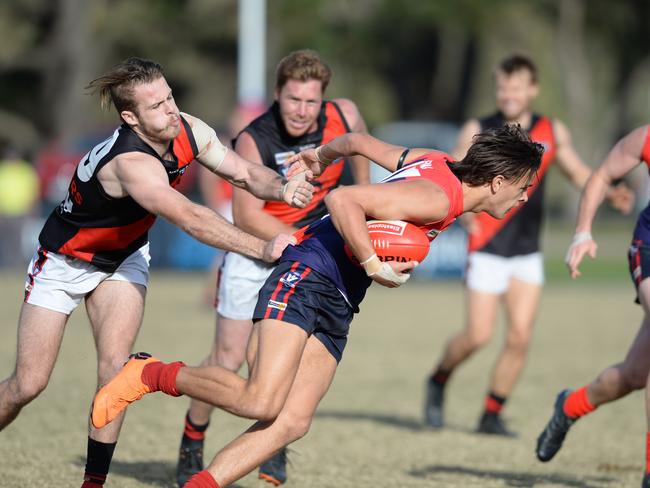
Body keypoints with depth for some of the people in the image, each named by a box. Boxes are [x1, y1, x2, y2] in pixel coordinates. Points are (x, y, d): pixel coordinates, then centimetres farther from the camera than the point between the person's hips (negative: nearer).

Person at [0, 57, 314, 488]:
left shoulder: (190, 132, -18)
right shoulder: (131, 163, -40)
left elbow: (244, 173, -6)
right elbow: (191, 219, -47)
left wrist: (281, 188, -27)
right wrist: (262, 249, -50)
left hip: (124, 258, 5)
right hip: (64, 262, -5)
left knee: (115, 368, -13)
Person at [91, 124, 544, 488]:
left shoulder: (437, 163, 10)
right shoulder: (437, 198, -19)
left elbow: (359, 141, 22)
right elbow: (343, 199, -27)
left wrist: (321, 155, 40)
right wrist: (375, 267, -23)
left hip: (335, 308, 10)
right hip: (308, 277, -10)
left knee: (292, 423, -7)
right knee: (260, 402, -23)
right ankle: (153, 373, -4)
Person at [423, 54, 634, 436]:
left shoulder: (552, 132, 4)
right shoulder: (478, 131, -5)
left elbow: (579, 173, 16)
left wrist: (610, 192, -2)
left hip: (528, 253, 3)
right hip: (487, 250, -3)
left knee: (520, 337, -4)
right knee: (479, 335, -7)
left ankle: (492, 415, 10)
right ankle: (439, 381, 22)